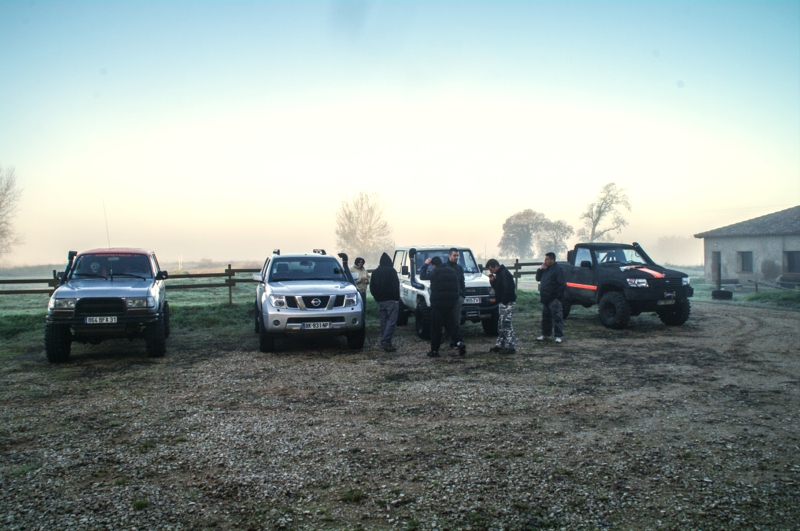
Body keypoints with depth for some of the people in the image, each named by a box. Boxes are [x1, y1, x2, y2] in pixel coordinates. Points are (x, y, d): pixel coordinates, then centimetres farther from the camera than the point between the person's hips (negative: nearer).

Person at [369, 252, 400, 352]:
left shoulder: (375, 272, 12)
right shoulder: (391, 271, -6)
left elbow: (372, 287, 14)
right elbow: (396, 286, -13)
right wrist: (397, 298, -8)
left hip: (380, 301, 6)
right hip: (391, 300, -6)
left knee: (384, 321, 11)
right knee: (391, 321, -7)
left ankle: (386, 343, 11)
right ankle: (385, 342, -17)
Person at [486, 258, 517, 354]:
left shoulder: (504, 274, -16)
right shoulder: (500, 274, 15)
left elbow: (508, 289, -25)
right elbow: (497, 287, 21)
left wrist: (504, 301, -22)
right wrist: (492, 281, 4)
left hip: (508, 303, -10)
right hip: (504, 303, 10)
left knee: (506, 324, -9)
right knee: (501, 324, 13)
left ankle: (511, 346, -6)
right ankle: (499, 345, 20)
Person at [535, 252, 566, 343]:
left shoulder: (558, 269, -10)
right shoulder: (545, 269, 16)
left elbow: (561, 284, -15)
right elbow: (538, 278, 20)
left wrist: (558, 297, -19)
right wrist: (540, 270, 4)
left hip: (554, 299, -9)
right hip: (545, 299, 9)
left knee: (557, 318, -5)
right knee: (546, 318, 15)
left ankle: (558, 336, -2)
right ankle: (545, 334, 24)